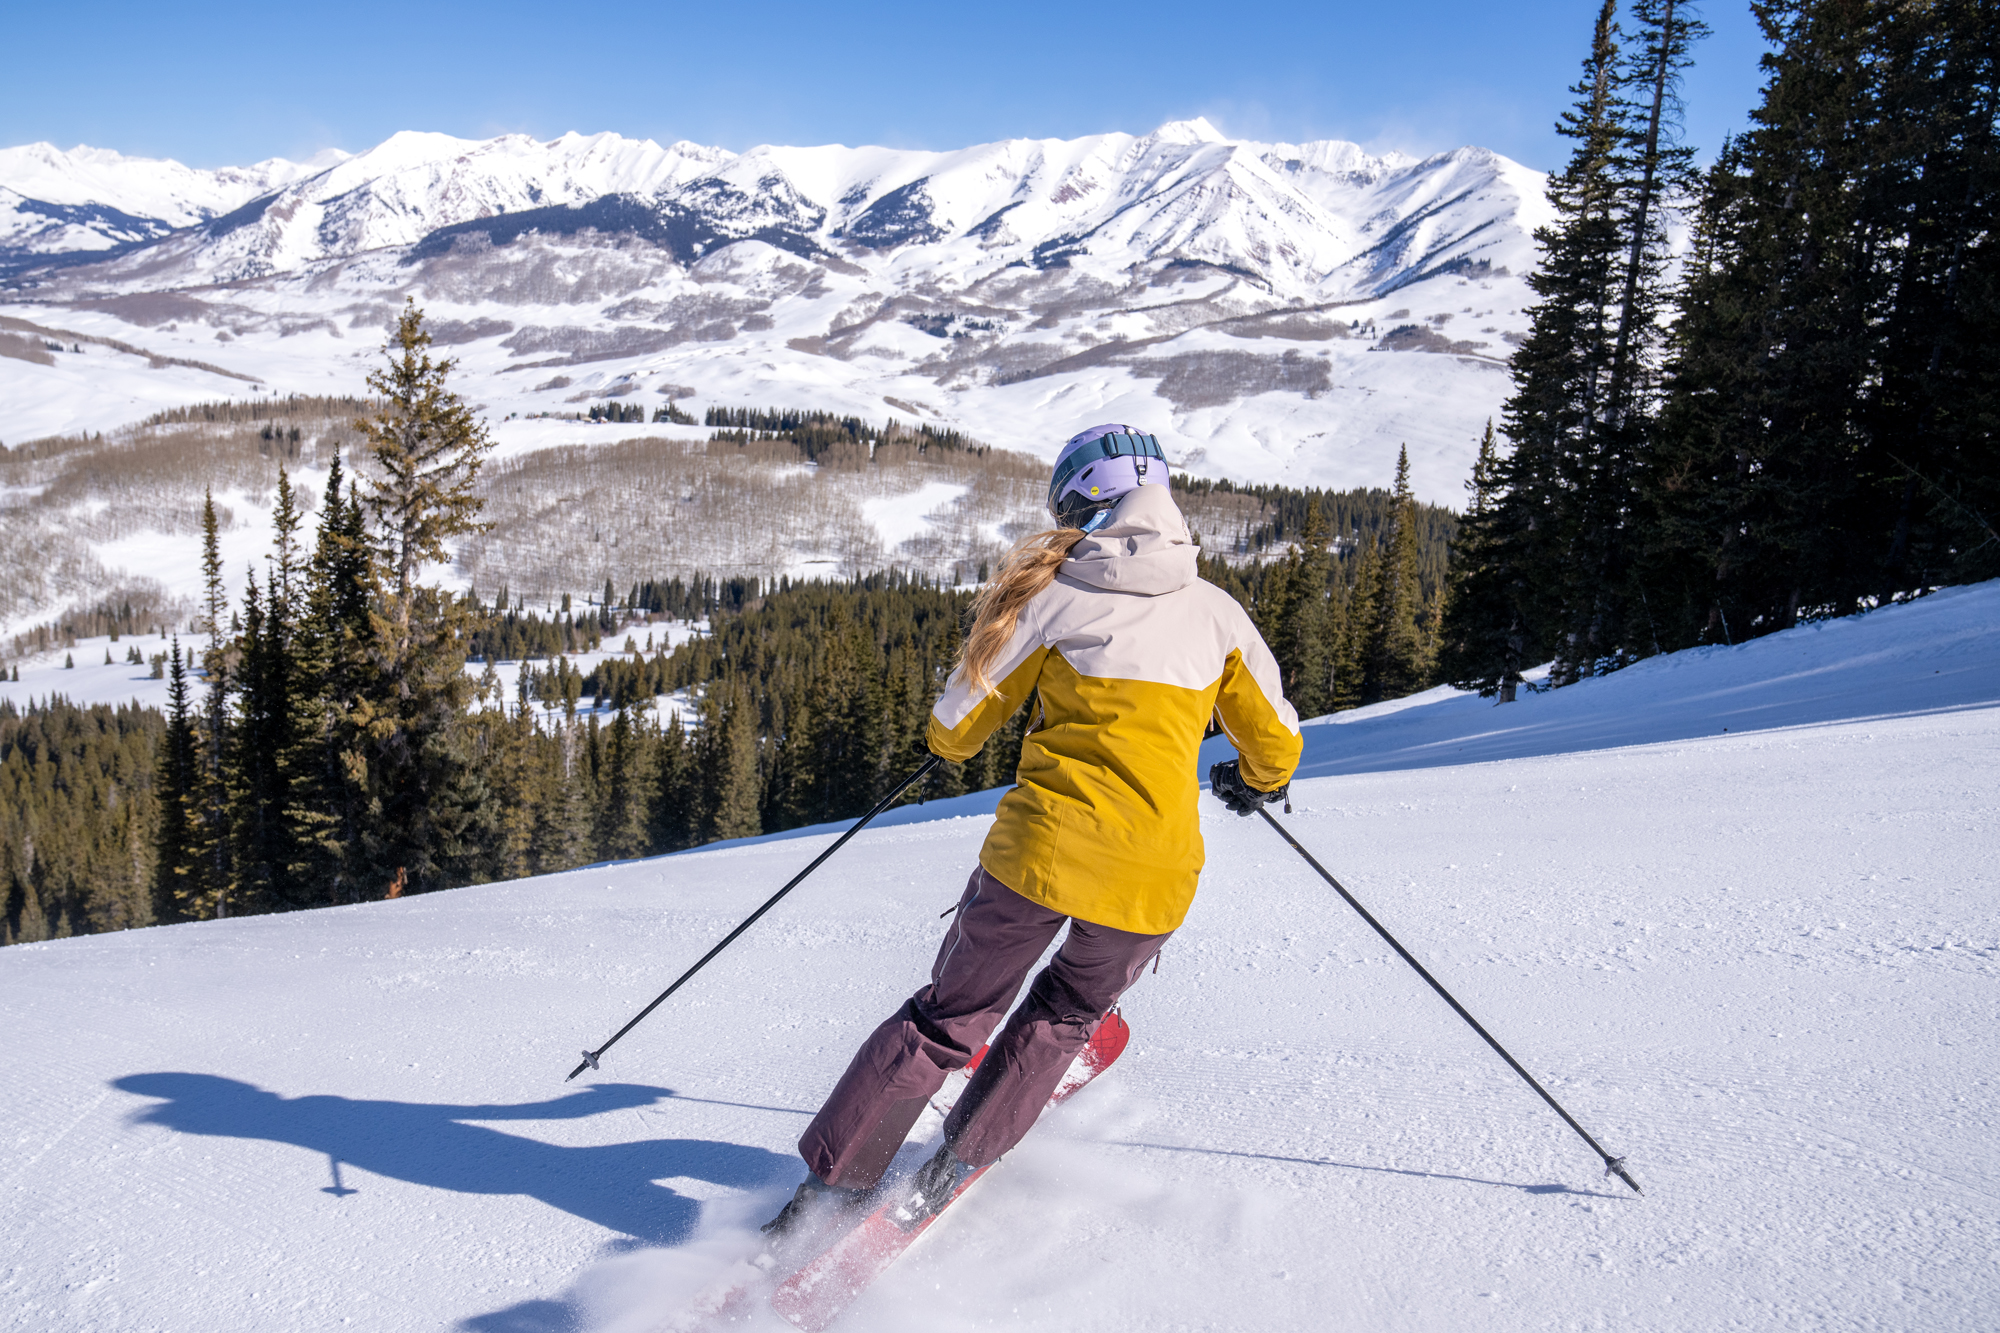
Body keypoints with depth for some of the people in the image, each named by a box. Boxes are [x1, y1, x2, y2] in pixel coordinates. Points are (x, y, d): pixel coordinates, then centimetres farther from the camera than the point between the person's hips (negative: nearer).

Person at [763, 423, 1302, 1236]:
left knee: (948, 1016, 18)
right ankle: (956, 1163, 31)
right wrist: (1258, 782, 36)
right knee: (1067, 1013, 29)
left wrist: (951, 737, 27)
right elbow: (1275, 744, 14)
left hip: (1041, 851, -1)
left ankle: (829, 1185, 19)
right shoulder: (1215, 611, 7)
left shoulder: (1051, 596, 0)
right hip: (1153, 875, 2)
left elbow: (955, 731, 3)